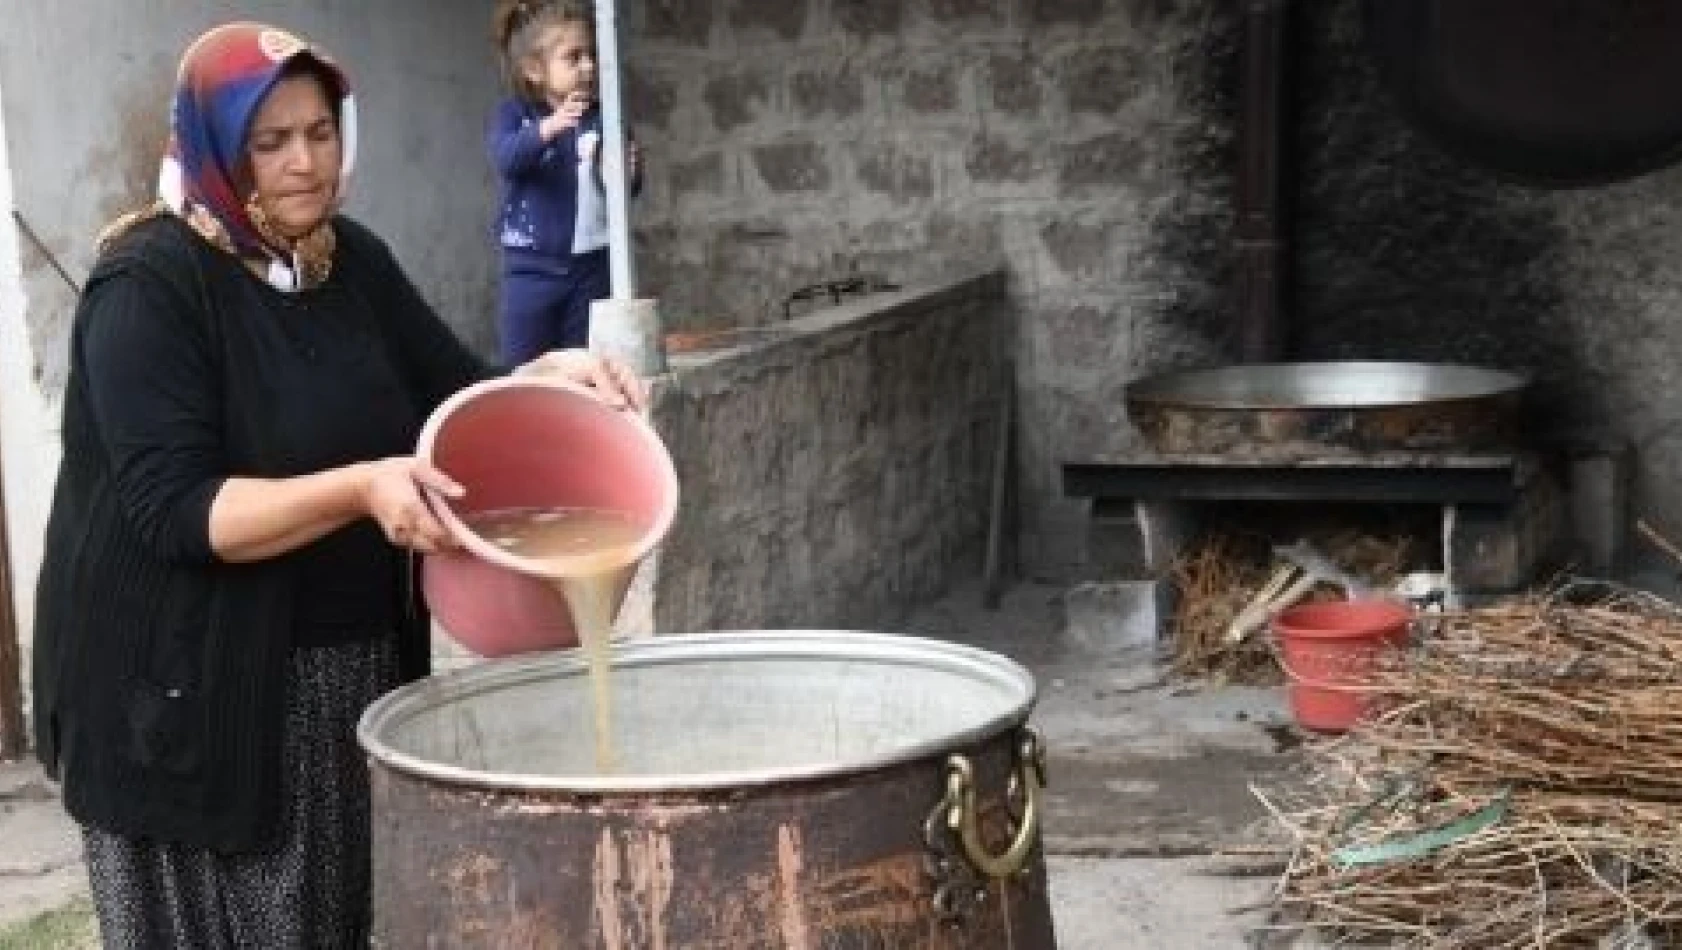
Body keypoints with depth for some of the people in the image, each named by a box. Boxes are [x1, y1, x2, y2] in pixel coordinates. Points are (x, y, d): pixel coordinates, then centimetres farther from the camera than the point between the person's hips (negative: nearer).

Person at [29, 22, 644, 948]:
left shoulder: (351, 258, 6)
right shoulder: (150, 285, -14)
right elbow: (174, 509, -21)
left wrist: (548, 378, -8)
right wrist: (361, 489, -33)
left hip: (359, 668, 6)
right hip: (194, 693, -6)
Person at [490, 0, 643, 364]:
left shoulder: (602, 117, 3)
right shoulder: (515, 114, -3)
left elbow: (627, 187, 11)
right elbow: (507, 159, -24)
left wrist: (630, 174, -13)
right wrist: (548, 128, -42)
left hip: (592, 266, 2)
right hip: (532, 267, -2)